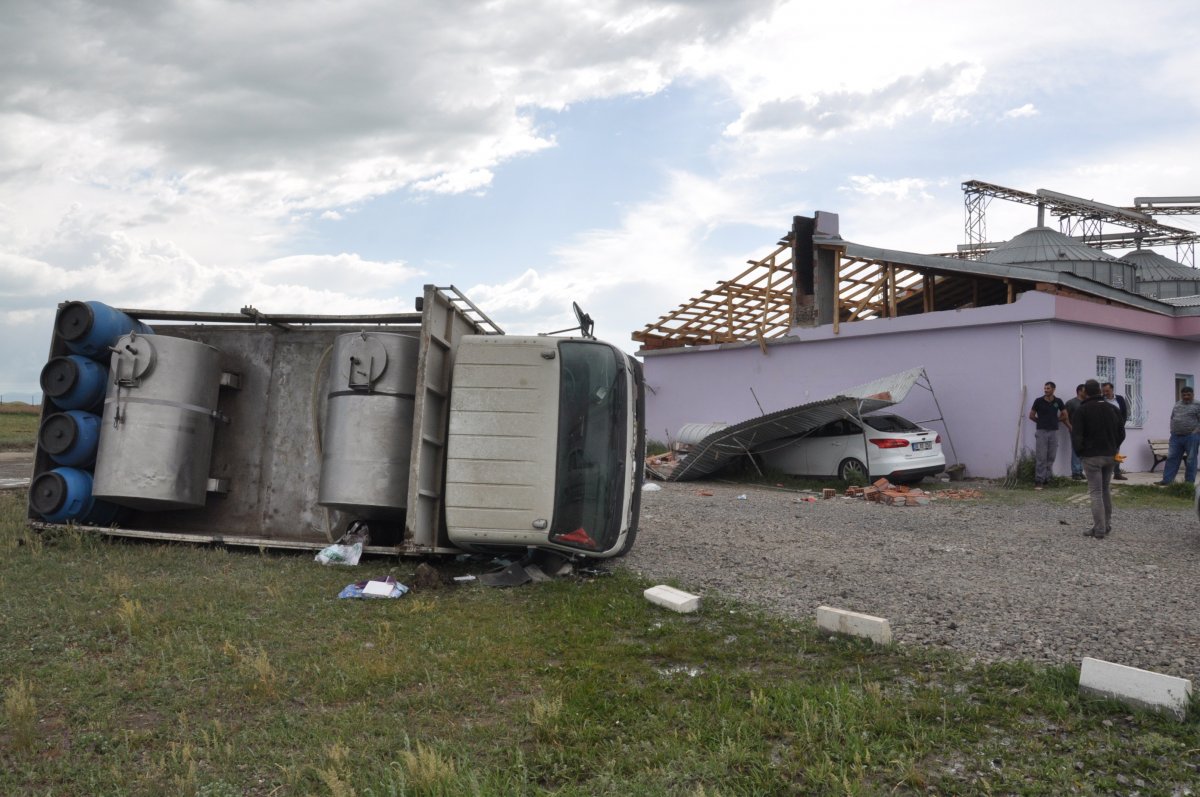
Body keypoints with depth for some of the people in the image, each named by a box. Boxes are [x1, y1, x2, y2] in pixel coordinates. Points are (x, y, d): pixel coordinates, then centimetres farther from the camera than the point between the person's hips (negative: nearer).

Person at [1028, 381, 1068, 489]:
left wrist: (1055, 420, 11)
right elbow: (1031, 415, 6)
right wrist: (1041, 421, 8)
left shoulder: (1058, 401, 3)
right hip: (1041, 431, -2)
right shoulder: (1038, 401, -3)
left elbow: (1064, 415, 14)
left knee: (1051, 457, 6)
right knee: (1040, 457, -6)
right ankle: (1038, 481, -6)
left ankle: (1047, 478, 17)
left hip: (1054, 431, 2)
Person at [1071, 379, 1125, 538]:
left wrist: (1079, 452, -1)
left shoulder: (1082, 410, -10)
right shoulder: (1112, 408, 8)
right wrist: (1113, 449, 16)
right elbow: (1121, 433, 10)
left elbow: (1076, 436, -15)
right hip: (1110, 456, 6)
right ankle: (1107, 525, 22)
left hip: (1092, 456, -5)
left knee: (1096, 492, -3)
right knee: (1106, 490, 18)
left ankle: (1099, 529, -4)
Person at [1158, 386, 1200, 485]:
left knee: (1191, 460, 1)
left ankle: (1190, 481, 7)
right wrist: (1172, 430, 9)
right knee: (1172, 458, 3)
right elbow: (1172, 418, 21)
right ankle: (1167, 480, 4)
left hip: (1191, 437, -5)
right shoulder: (1177, 405, 15)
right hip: (1176, 437, 5)